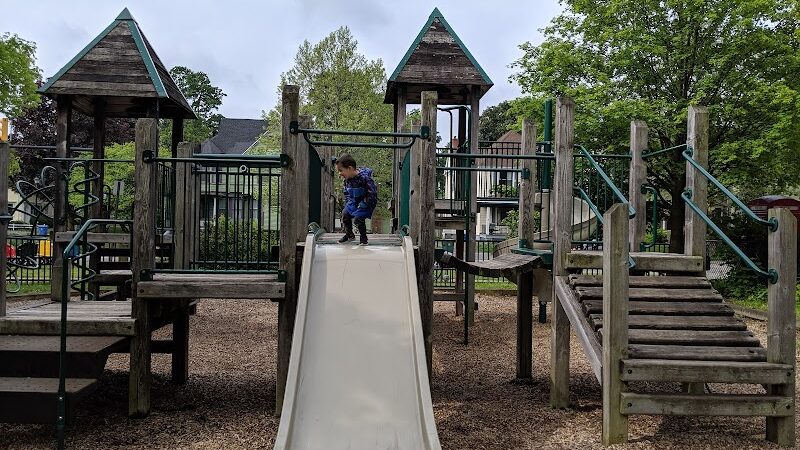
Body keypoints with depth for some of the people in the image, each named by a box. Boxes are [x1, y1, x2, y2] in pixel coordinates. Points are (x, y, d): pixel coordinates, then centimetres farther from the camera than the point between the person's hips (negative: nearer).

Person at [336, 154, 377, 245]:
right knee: (345, 213, -4)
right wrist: (347, 204, 4)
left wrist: (362, 205, -24)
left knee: (358, 218, -19)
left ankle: (363, 237, 6)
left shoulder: (364, 177, -28)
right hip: (354, 201, 7)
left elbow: (372, 194, -25)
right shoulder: (347, 179, -4)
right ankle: (349, 234, 20)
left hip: (367, 202, -7)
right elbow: (346, 193, 15)